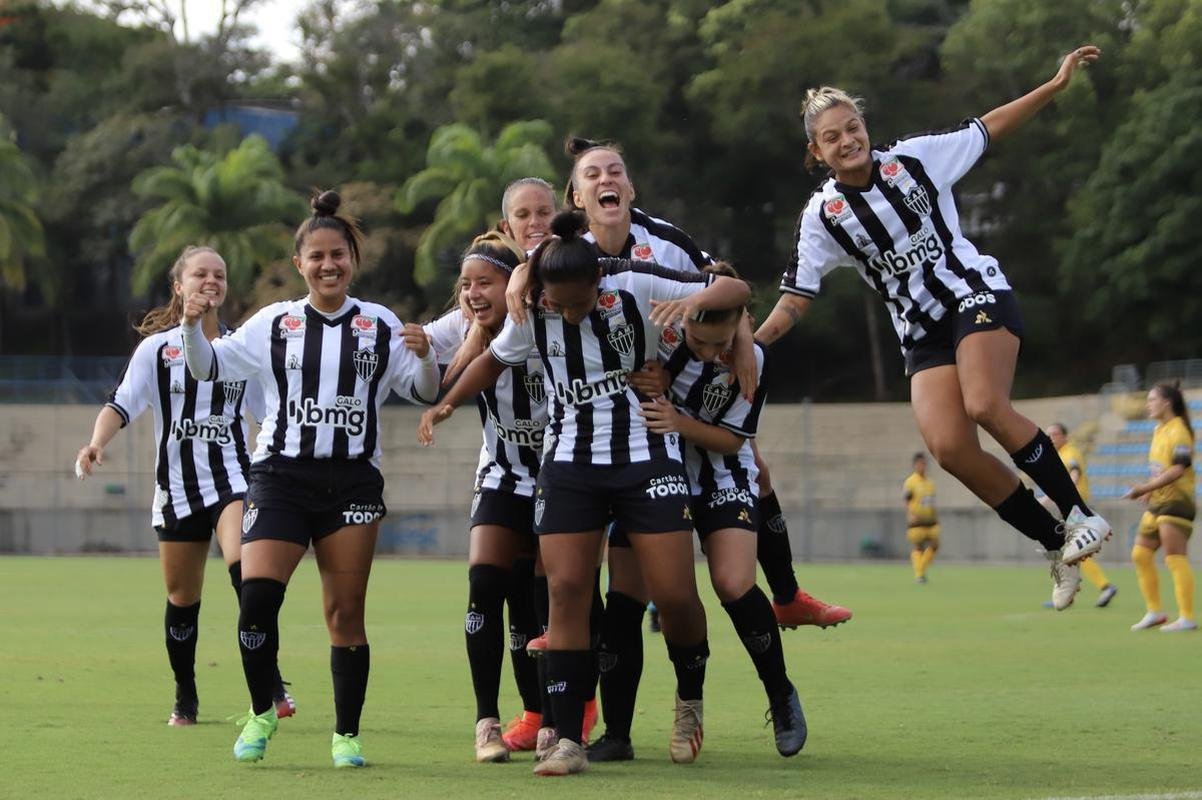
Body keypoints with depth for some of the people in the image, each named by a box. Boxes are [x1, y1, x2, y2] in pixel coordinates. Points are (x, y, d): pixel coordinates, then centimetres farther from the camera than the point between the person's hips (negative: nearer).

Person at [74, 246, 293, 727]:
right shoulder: (157, 348, 2)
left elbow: (273, 409, 20)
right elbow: (121, 405, -5)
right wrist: (96, 444, -22)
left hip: (232, 478, 0)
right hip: (177, 485, 0)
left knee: (245, 569, -25)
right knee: (182, 597, 7)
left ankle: (271, 687, -23)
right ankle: (185, 701, 24)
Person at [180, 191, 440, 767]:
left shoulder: (380, 326, 9)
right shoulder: (274, 324, 7)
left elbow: (425, 393, 10)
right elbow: (209, 367, 4)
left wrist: (424, 356, -11)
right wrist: (192, 327, -15)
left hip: (352, 481, 1)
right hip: (281, 476, -1)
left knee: (346, 611, 0)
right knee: (257, 593, -16)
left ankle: (347, 735, 10)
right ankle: (261, 712, 4)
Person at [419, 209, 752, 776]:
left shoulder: (636, 286, -14)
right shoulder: (531, 311, -5)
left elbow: (737, 290, -10)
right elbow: (494, 359, 17)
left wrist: (696, 300, -30)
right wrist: (446, 404, 8)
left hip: (646, 457, -2)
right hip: (568, 464, 2)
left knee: (675, 595, -8)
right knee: (566, 590, -9)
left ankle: (690, 702, 22)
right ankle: (568, 740, -4)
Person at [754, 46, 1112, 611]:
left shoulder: (913, 159, -2)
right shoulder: (822, 216, -1)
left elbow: (987, 129, 8)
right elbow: (796, 299, -1)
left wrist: (1057, 84, 4)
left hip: (977, 294, -2)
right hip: (922, 333, 2)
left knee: (985, 405, -29)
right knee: (948, 447, -19)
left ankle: (1079, 515, -16)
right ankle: (1055, 544, -5)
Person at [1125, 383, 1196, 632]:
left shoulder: (1178, 431, -14)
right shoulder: (1159, 431, 15)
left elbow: (1178, 469, -23)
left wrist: (1146, 487, -24)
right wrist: (1150, 490, 7)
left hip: (1176, 502, -10)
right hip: (1157, 503, 10)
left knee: (1175, 559, -10)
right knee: (1140, 554, 8)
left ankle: (1187, 618, -7)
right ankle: (1154, 612, 14)